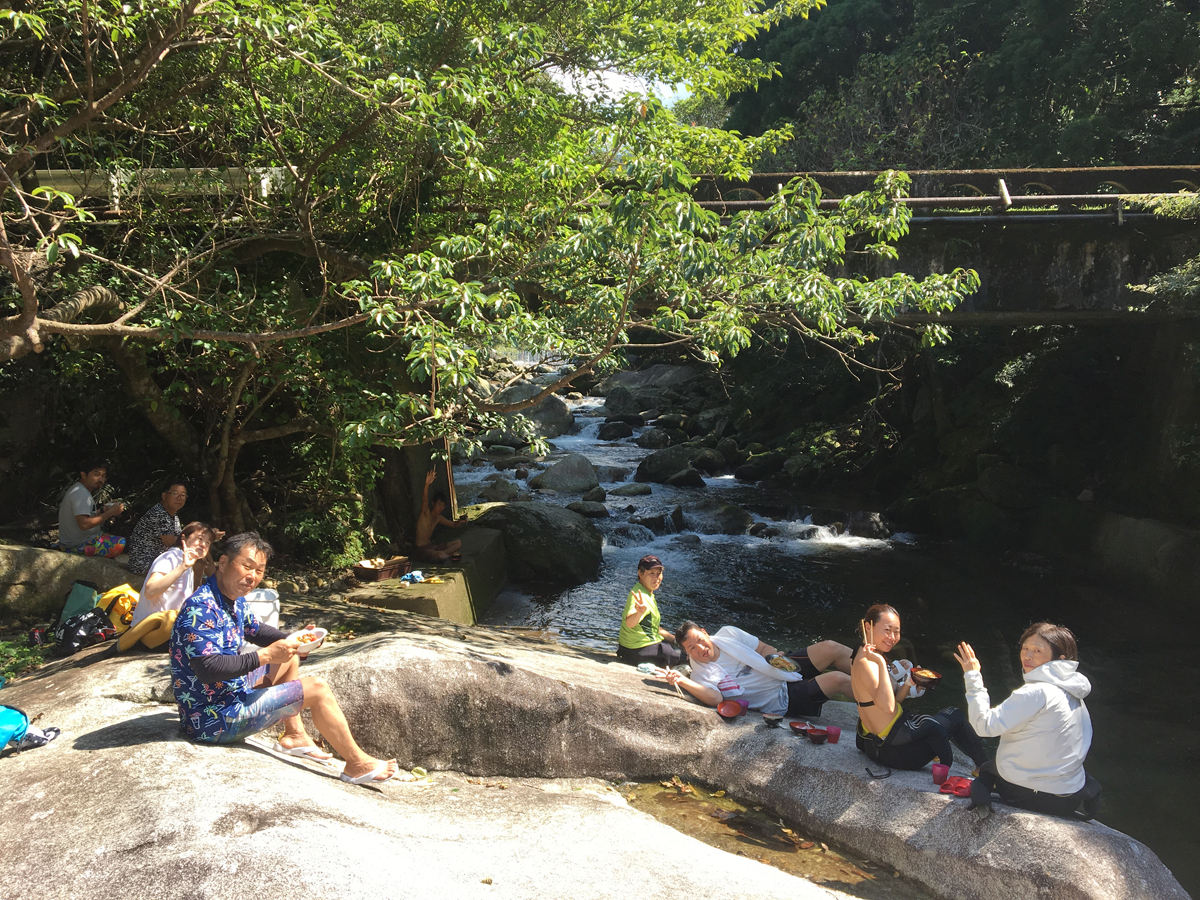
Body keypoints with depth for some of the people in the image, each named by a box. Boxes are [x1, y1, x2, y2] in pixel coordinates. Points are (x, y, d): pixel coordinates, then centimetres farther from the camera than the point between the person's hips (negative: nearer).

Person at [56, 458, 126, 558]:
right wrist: (110, 513, -22)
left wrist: (103, 511, 5)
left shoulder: (77, 489, 15)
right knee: (122, 543, -20)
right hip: (78, 545, -11)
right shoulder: (81, 494, -19)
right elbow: (84, 524, -29)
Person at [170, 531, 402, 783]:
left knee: (289, 659, 23)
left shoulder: (234, 599, 5)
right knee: (317, 689, -9)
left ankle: (294, 735, 23)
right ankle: (358, 764, 3)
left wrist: (294, 640, 4)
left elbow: (256, 630, 22)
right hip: (214, 719, -11)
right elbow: (207, 669, -33)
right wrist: (266, 656, -30)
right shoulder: (200, 608, -25)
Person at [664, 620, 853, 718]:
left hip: (787, 668, 6)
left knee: (831, 649, -9)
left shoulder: (727, 633, 2)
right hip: (782, 699, -6)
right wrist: (682, 681, -45)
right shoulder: (701, 675, -13)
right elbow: (714, 698, -32)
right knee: (837, 680, -20)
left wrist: (776, 657, -12)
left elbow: (763, 648, 11)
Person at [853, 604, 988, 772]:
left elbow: (893, 702, 10)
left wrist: (909, 683, -4)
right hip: (887, 749, -10)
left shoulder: (873, 658, 9)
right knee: (954, 716, 7)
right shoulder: (865, 662, -22)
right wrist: (881, 663, -36)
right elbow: (888, 707, -32)